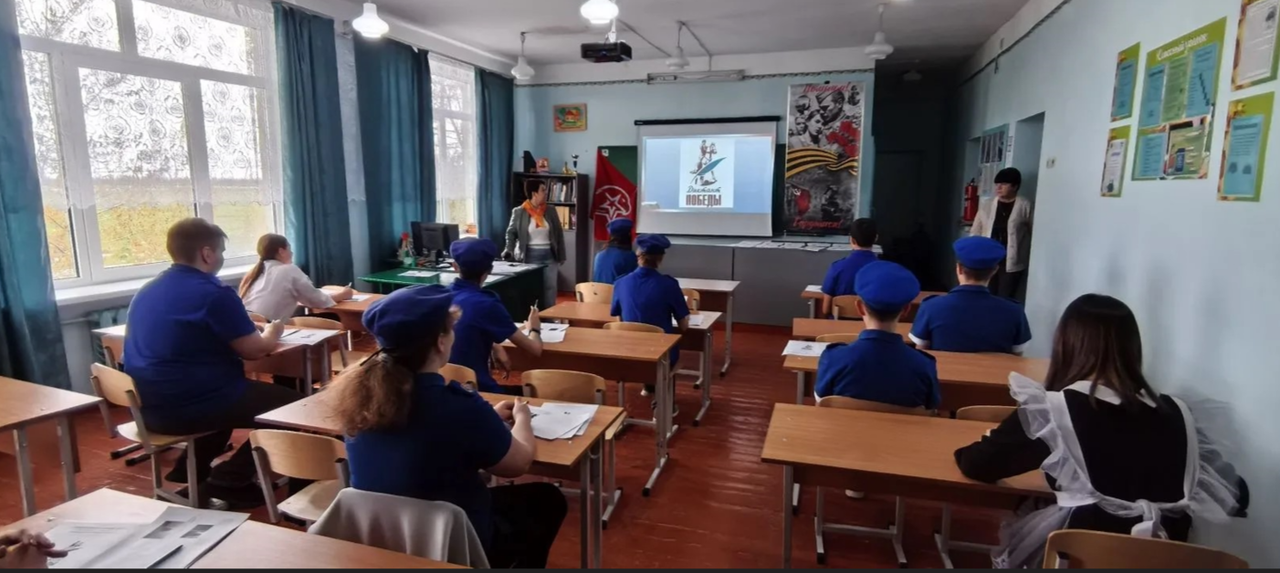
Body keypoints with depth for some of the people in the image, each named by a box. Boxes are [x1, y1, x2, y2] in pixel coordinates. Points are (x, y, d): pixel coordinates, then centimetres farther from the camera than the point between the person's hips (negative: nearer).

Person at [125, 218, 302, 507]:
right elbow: (254, 351, -12)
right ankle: (228, 480, 2)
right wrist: (272, 333, 9)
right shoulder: (214, 293, -16)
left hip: (149, 407, 9)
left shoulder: (146, 291, 11)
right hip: (189, 407, -9)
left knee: (238, 390, 33)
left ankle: (190, 469, 26)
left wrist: (249, 330, 22)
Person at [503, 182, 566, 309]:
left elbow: (559, 233, 9)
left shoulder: (551, 211, 3)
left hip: (549, 256, 3)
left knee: (550, 288, 5)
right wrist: (509, 250, -15)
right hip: (530, 257, -3)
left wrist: (561, 256, 7)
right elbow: (511, 232, 1)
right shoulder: (519, 212, -4)